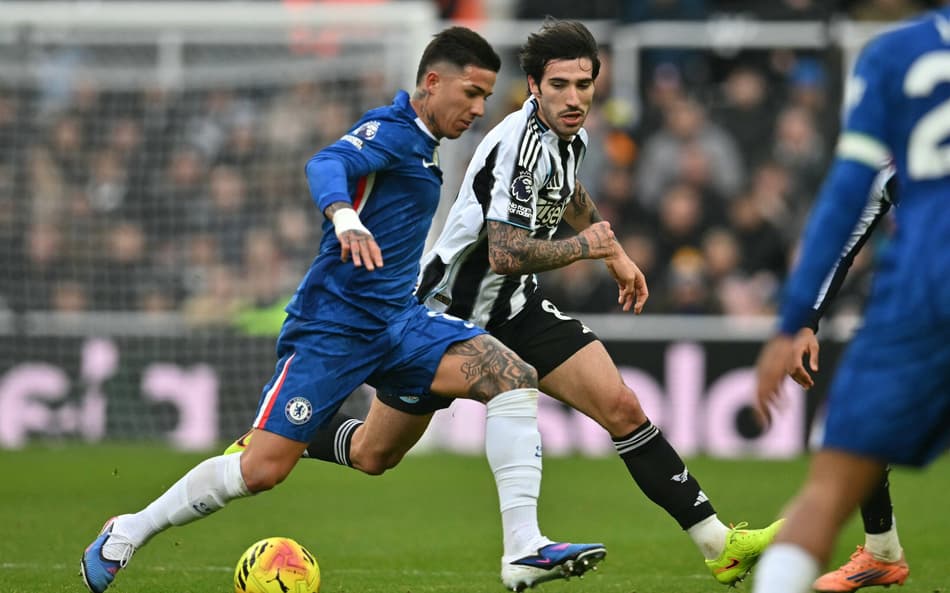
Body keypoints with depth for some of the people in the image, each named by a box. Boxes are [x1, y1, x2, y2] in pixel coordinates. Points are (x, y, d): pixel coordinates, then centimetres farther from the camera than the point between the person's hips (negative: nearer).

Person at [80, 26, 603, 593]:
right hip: (334, 322, -8)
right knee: (262, 468, -10)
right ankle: (127, 533, 11)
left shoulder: (420, 143, 16)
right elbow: (326, 164, -32)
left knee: (514, 377, -14)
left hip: (397, 320, 8)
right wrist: (345, 218, -51)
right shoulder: (391, 128, -11)